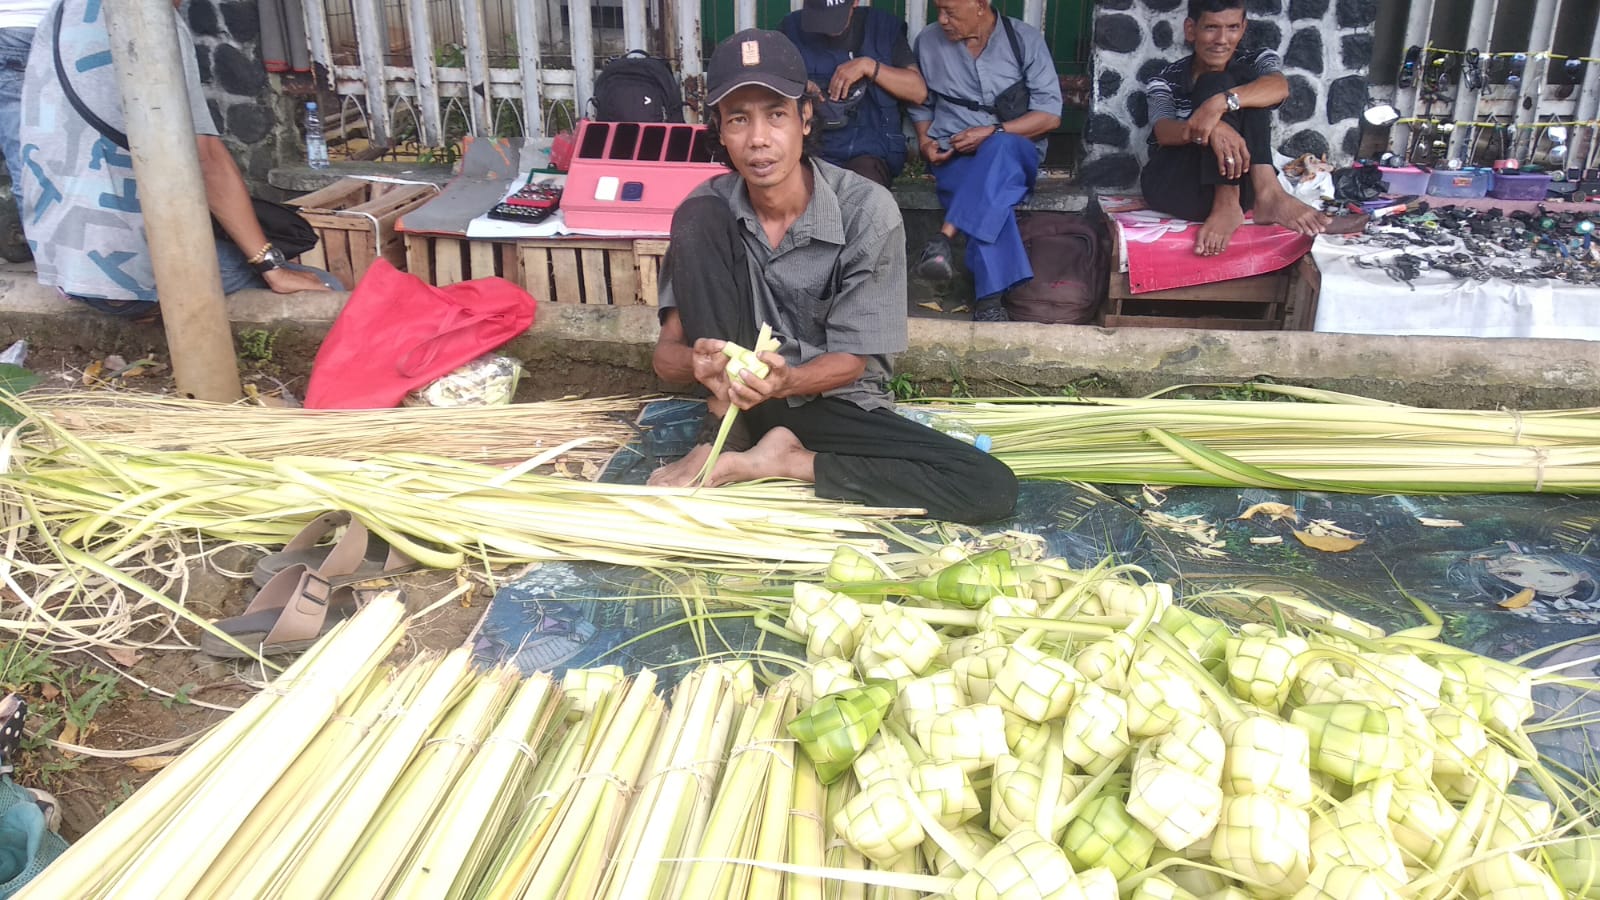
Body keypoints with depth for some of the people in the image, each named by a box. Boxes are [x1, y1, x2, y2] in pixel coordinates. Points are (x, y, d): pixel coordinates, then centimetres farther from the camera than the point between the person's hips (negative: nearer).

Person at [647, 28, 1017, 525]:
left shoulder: (867, 210, -18)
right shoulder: (711, 206, -10)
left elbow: (850, 361, -14)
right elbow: (667, 353, -11)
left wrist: (783, 381, -36)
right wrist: (699, 362, -36)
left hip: (834, 401, 0)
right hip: (737, 392, 1)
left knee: (991, 488, -24)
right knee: (698, 220, -21)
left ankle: (776, 461, -17)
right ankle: (723, 435, -15)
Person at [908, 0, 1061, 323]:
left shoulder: (1025, 39, 1)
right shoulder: (928, 43, 9)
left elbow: (1050, 115, -4)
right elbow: (920, 104, 21)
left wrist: (993, 132, -16)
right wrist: (925, 142, 1)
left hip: (1015, 152, -1)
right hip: (953, 157, 1)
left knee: (1000, 148, -40)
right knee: (990, 195, -36)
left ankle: (944, 236, -44)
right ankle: (990, 299, -42)